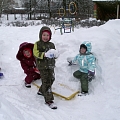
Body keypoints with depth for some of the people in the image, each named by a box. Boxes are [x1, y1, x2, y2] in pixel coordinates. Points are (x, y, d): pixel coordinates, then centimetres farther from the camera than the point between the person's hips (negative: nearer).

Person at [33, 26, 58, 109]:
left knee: (51, 80, 18)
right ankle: (49, 100, -6)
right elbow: (36, 53, -18)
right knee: (46, 82, -8)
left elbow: (55, 54, 15)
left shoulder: (51, 45, 12)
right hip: (42, 66, -7)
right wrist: (45, 54, -32)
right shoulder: (37, 44, -5)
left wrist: (55, 55, -9)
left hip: (51, 66, 7)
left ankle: (41, 91, 43)